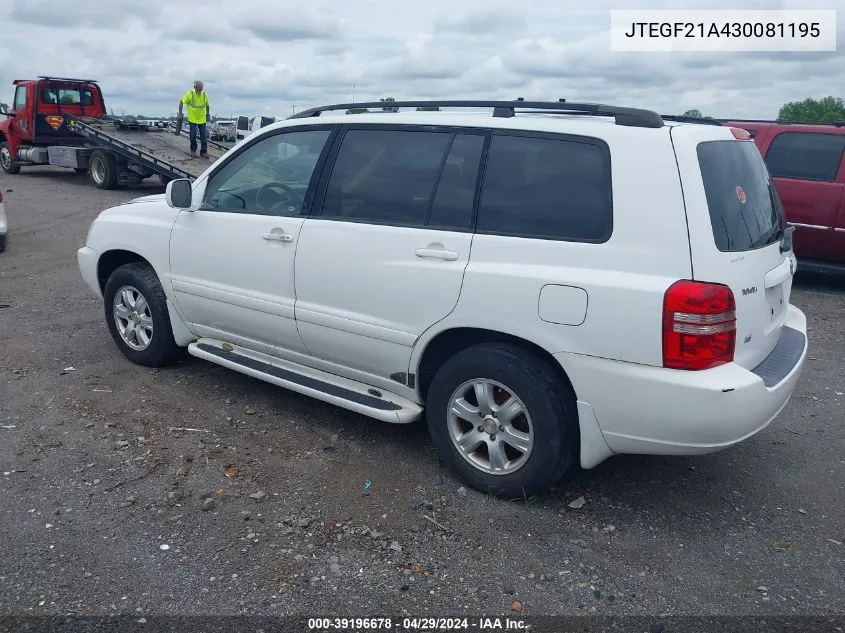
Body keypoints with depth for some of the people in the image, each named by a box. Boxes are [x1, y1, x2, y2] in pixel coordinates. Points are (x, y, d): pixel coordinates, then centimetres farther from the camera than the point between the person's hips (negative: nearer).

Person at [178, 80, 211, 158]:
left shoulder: (205, 95, -5)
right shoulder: (190, 94, -12)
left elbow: (207, 105, 11)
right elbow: (181, 102, -3)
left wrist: (208, 114, 18)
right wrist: (180, 113, -6)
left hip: (202, 119, 2)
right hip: (192, 119, -2)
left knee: (204, 136, -2)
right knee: (193, 135, 4)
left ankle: (203, 152, 2)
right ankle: (193, 150, 21)